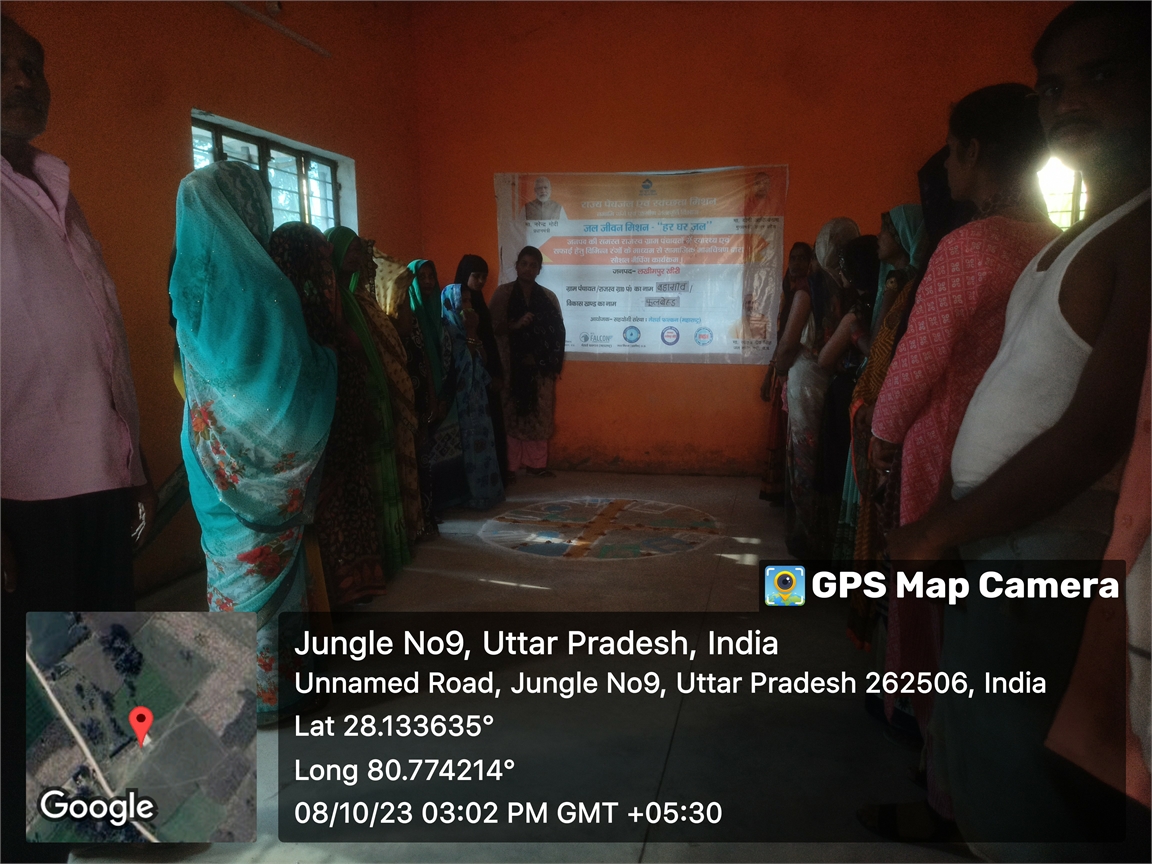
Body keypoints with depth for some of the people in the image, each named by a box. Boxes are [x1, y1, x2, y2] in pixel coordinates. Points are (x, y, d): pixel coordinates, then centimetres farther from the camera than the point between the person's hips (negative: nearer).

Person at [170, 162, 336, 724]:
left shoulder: (190, 279, 3)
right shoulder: (260, 284, -18)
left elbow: (199, 368, 12)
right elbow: (296, 377, -15)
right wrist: (328, 358, 3)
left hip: (214, 449, 6)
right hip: (263, 455, -6)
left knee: (231, 558, 16)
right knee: (266, 564, 6)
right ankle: (265, 690, 19)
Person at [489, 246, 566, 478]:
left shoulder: (548, 297, 10)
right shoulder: (503, 293, 3)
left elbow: (557, 332, 7)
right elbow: (494, 327, -2)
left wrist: (550, 361, -2)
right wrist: (516, 324, -18)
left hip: (540, 367, 3)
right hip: (511, 365, -3)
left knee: (539, 415, 4)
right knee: (511, 414, -4)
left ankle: (536, 463, 12)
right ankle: (509, 465, 1)